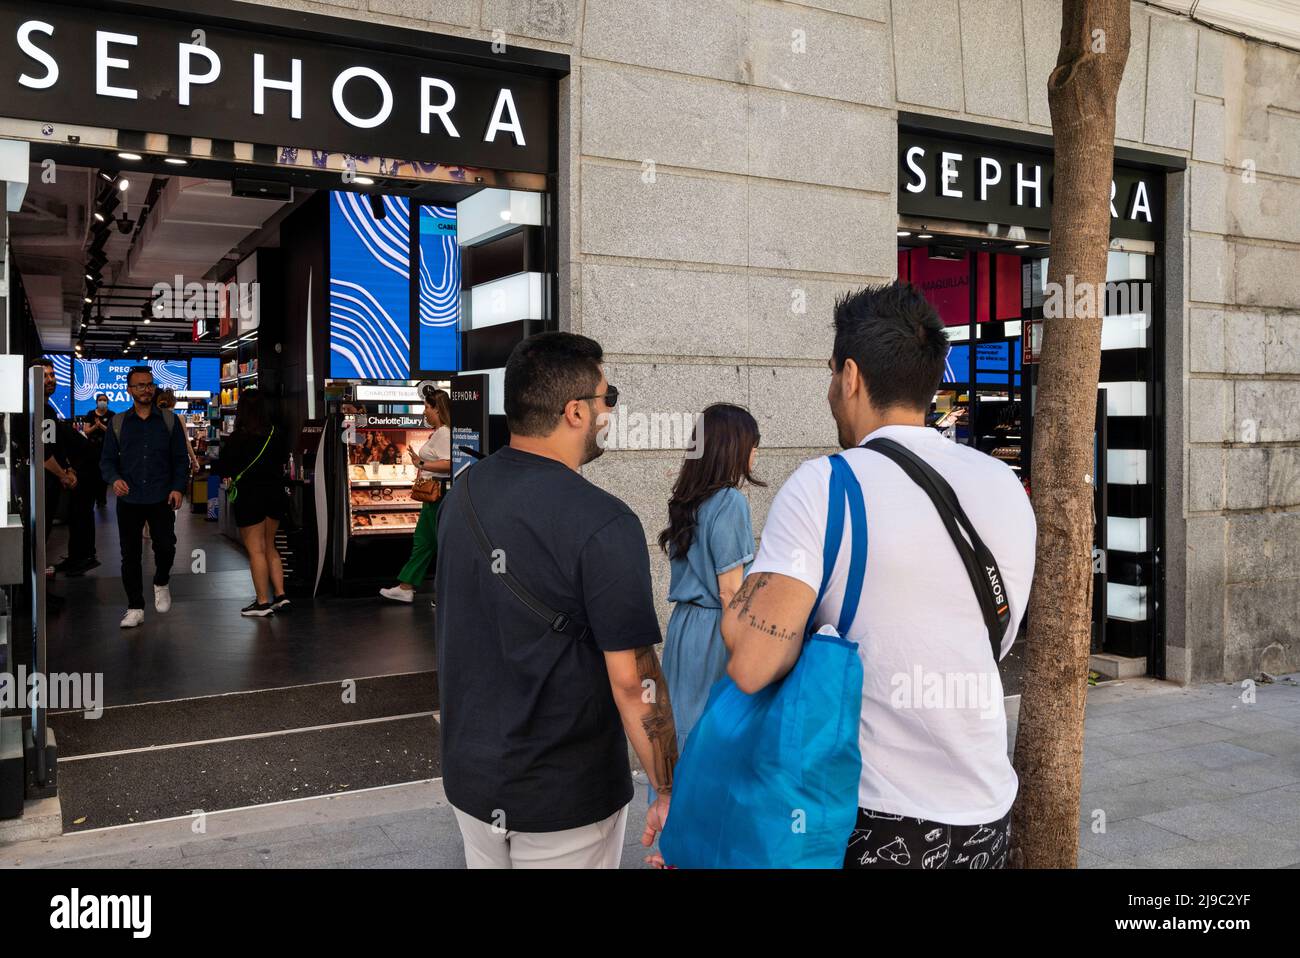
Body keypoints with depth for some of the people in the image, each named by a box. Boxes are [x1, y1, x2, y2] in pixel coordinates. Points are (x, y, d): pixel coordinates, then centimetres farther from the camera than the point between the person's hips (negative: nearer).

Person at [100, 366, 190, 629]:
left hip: (161, 499, -1)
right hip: (128, 499, 1)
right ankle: (135, 608, 14)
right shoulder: (117, 423, 8)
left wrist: (178, 487, -7)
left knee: (165, 548, -8)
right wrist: (114, 478, -12)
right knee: (130, 555, 4)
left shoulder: (169, 421, 7)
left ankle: (161, 583, 24)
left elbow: (181, 459, 7)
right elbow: (107, 459, 9)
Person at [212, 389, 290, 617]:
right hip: (275, 494, 5)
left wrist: (215, 466, 10)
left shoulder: (238, 438, -15)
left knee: (256, 550, 1)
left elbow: (222, 469, -10)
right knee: (269, 547, 17)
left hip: (250, 497, -5)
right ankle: (280, 595, 13)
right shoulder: (277, 434, 0)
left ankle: (262, 602, 4)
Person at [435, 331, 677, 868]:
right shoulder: (603, 525, -23)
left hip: (468, 777, 7)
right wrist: (669, 793, -12)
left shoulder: (462, 493, -1)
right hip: (564, 802, -6)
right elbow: (632, 681, -22)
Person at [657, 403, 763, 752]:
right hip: (714, 630, -7)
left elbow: (695, 572, 11)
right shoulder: (730, 502, -15)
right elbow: (730, 591, -16)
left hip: (683, 623, 8)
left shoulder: (686, 500, 7)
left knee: (682, 721, 15)